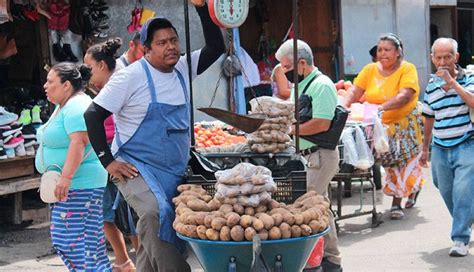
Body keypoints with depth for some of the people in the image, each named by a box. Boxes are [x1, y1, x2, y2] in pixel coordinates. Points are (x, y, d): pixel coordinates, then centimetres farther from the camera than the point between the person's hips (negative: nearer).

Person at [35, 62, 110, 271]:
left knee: (73, 240, -13)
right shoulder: (64, 106, 17)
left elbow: (78, 142, -28)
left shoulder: (76, 106, -17)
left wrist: (65, 178, -33)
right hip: (69, 184, 11)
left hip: (79, 183, -11)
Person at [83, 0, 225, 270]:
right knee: (156, 212, -33)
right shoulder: (131, 76, -10)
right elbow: (93, 115, -10)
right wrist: (108, 161, -14)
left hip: (176, 173, 6)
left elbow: (216, 47, 5)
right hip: (137, 167, -6)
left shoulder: (183, 68, 7)